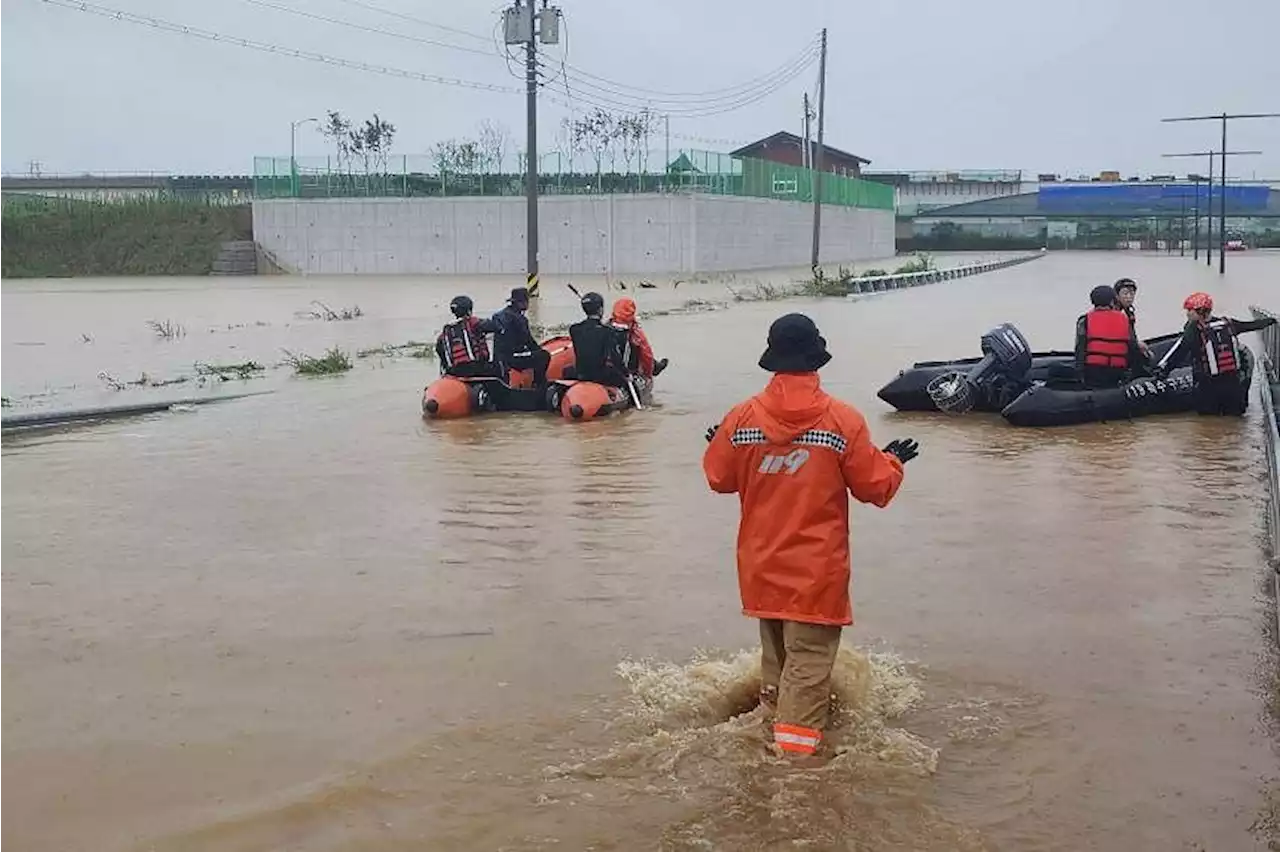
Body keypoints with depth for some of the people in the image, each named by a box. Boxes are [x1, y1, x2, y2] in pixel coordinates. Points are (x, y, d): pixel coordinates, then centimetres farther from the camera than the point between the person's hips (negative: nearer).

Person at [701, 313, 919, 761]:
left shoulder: (743, 417, -6)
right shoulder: (843, 420, -12)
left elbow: (718, 478, 6)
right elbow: (875, 487, -5)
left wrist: (722, 444, 27)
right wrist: (894, 461, 16)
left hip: (762, 566, 4)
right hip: (817, 571, -4)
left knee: (774, 652, 22)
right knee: (809, 660, -1)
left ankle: (772, 723, 35)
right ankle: (796, 745, -7)